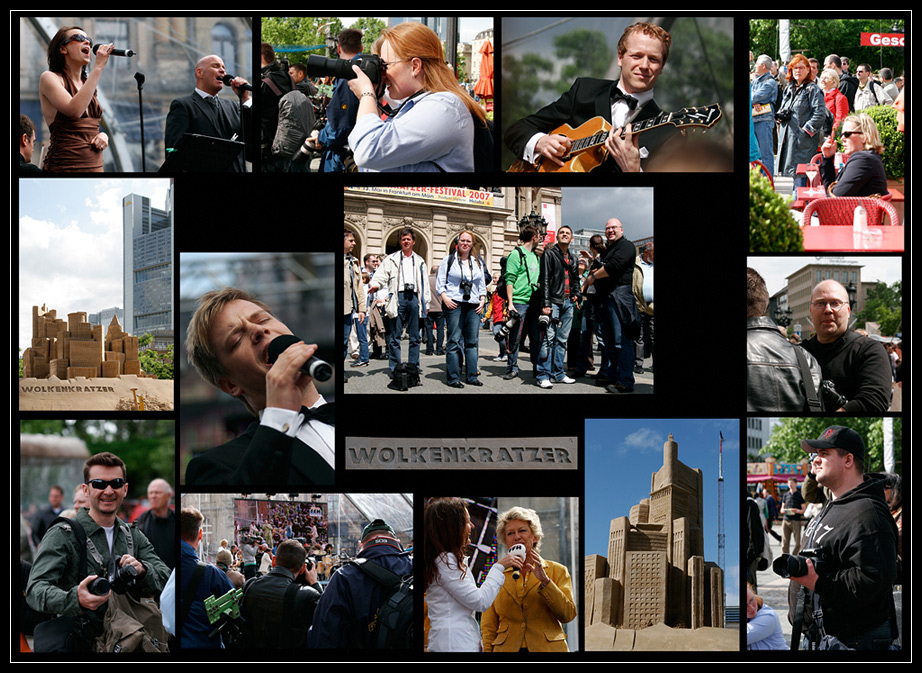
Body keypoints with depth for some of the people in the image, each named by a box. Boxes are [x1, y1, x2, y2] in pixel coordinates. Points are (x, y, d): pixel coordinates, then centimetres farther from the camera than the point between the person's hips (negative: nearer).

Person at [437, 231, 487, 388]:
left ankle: (471, 376, 8)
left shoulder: (478, 262, 17)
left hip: (473, 305, 4)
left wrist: (482, 300, 8)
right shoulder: (449, 260, 6)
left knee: (472, 341, 2)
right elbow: (440, 283, 3)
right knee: (454, 340, -6)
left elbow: (482, 284, 21)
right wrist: (445, 298, -10)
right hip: (454, 304, -4)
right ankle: (453, 378, -4)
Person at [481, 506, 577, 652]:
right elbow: (488, 625, 7)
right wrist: (487, 650, -8)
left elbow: (568, 615, -4)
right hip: (506, 648, 1)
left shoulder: (557, 571, 7)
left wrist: (545, 581, -13)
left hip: (548, 647, -1)